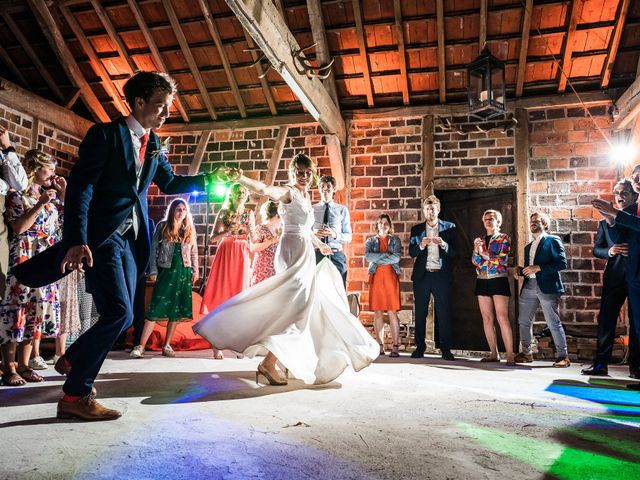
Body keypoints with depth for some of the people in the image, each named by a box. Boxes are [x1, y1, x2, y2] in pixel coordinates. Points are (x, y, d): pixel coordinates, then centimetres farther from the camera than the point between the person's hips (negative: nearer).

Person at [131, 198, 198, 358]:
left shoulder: (190, 229, 9)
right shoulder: (163, 226, 2)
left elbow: (194, 251, 13)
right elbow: (154, 249, 1)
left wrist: (195, 270, 7)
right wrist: (153, 271, -4)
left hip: (183, 272, 3)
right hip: (165, 271, -3)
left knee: (176, 310, 5)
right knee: (156, 309, -7)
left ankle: (167, 345, 14)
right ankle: (141, 346, -4)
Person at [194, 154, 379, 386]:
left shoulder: (305, 196, 16)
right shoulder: (289, 192, -8)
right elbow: (264, 189, -28)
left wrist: (320, 245, 45)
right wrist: (240, 178, -46)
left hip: (306, 256, 9)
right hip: (292, 253, -9)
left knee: (310, 305, 16)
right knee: (294, 307, -13)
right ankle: (268, 363, -11)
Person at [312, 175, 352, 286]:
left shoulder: (342, 210, 9)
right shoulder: (312, 209, 9)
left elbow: (349, 237, 7)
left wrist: (335, 235, -12)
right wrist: (313, 234, -11)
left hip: (336, 255, 0)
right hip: (317, 254, 0)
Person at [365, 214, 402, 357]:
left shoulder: (395, 240, 13)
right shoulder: (371, 240, 16)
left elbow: (397, 257, -5)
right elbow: (367, 256, -3)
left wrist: (378, 259, -5)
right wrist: (386, 254, -7)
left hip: (391, 277, -1)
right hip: (376, 277, 1)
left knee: (392, 312, -6)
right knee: (377, 312, -1)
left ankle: (395, 347, -6)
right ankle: (380, 347, 4)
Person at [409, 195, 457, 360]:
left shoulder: (449, 228, 7)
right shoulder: (416, 229, 10)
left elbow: (454, 252, 0)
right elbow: (411, 253, 2)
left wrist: (443, 244, -18)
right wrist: (421, 245, -17)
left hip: (441, 276, -1)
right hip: (422, 276, 2)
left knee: (443, 313, -2)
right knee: (420, 313, 4)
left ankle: (445, 348, 6)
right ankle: (420, 347, 13)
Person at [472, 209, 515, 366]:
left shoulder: (504, 238, 4)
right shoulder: (480, 240, 15)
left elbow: (502, 260, -8)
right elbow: (475, 261, 4)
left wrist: (484, 253, -12)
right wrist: (476, 250, -14)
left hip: (499, 280, -5)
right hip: (482, 281, 5)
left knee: (502, 318, -12)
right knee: (487, 318, 4)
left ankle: (510, 355, -11)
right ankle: (494, 354, 10)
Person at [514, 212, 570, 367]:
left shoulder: (553, 241, 2)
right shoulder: (528, 247, 23)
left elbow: (562, 263, -9)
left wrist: (538, 268, -15)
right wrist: (520, 271, 5)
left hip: (547, 287, -7)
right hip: (529, 286, 7)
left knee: (553, 323, -5)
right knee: (523, 322, 6)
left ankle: (563, 356, 4)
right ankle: (526, 353, 18)